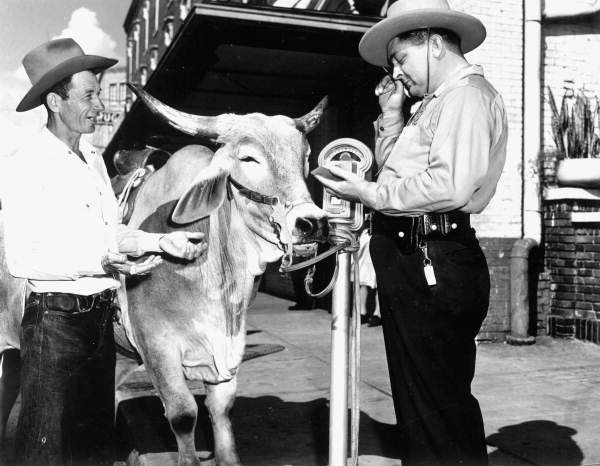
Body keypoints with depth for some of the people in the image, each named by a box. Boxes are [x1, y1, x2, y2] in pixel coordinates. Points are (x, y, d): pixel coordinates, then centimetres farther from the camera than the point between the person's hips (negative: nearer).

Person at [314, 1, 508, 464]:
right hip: (412, 260, 10)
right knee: (418, 396, 19)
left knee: (439, 403, 0)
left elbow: (449, 185, -23)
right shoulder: (437, 101, 23)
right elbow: (396, 169, 23)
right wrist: (391, 114, 14)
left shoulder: (467, 94, -8)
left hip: (432, 263, -10)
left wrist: (372, 194, -15)